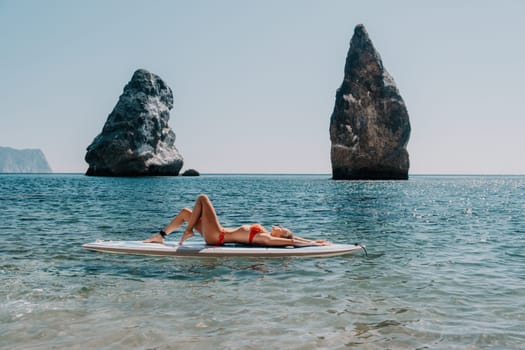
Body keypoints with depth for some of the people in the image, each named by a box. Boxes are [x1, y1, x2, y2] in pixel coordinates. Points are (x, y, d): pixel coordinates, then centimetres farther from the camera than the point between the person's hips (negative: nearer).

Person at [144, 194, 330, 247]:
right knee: (185, 212, 17)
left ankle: (188, 231, 0)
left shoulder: (266, 238, -21)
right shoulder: (266, 234, 1)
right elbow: (293, 239, 8)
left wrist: (314, 243, -30)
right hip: (218, 235, 8)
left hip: (216, 236, -8)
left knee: (202, 198, -7)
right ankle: (160, 236, 24)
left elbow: (291, 241, -31)